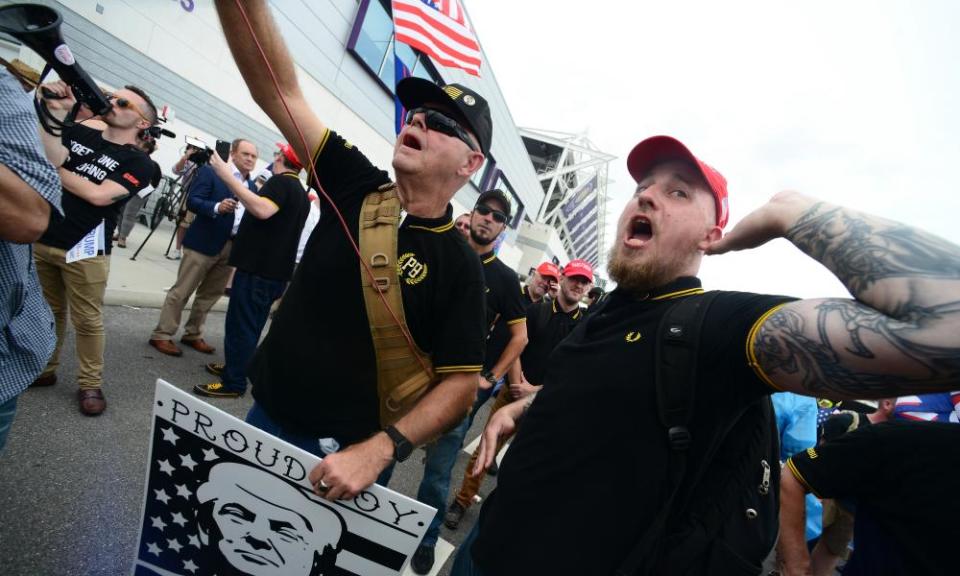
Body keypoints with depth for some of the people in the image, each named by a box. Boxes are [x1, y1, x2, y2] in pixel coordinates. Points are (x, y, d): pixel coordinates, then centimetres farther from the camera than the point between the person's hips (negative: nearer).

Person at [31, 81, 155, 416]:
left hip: (84, 250, -5)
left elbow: (99, 195, -16)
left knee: (87, 321, 2)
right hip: (42, 239, 5)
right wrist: (53, 111, -5)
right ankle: (43, 369, 33)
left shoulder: (138, 163, -5)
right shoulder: (77, 133, 11)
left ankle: (90, 384, 14)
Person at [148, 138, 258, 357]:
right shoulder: (209, 172, -3)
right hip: (204, 242, -6)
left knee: (210, 294, 14)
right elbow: (192, 201, -11)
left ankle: (193, 334, 27)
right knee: (181, 291, 1)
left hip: (232, 247, 6)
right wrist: (217, 207, -28)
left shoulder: (251, 186, 14)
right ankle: (162, 335, 10)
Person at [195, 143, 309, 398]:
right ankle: (235, 366, 30)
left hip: (258, 268, -9)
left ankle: (233, 383, 1)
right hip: (275, 270, 10)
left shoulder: (281, 181, -11)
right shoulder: (302, 193, 18)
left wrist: (228, 177, -29)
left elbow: (263, 210, -31)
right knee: (249, 325, 18)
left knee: (240, 325, -4)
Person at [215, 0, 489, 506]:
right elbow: (275, 89, -10)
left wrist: (377, 451, -26)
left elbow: (460, 383, -15)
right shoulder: (354, 185, -5)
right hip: (265, 418, 4)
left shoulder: (459, 265, -15)